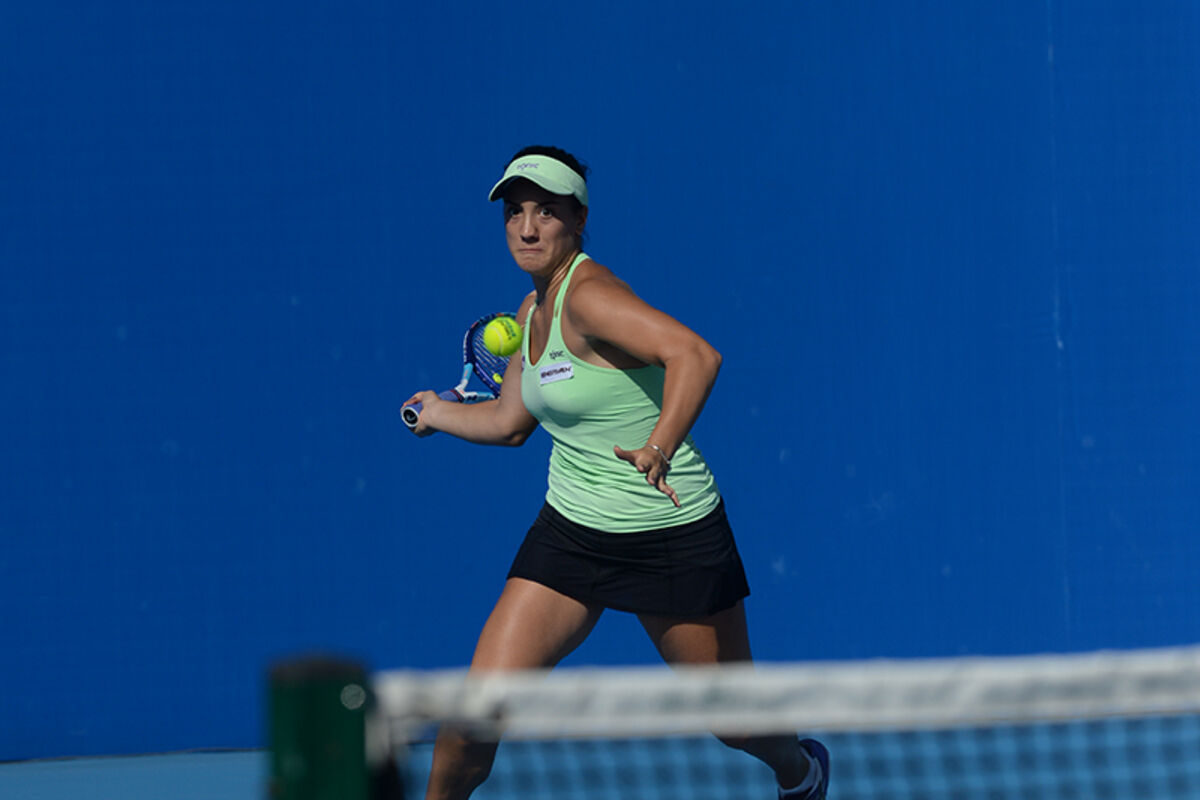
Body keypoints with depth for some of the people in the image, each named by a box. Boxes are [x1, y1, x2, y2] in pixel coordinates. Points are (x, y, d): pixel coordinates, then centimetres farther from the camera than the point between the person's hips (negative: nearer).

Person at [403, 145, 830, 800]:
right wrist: (439, 414, 35)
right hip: (570, 531, 6)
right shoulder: (534, 310, 4)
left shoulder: (588, 295, -21)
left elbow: (696, 355, -37)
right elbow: (510, 421, 20)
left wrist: (658, 448, -51)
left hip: (673, 538, -6)